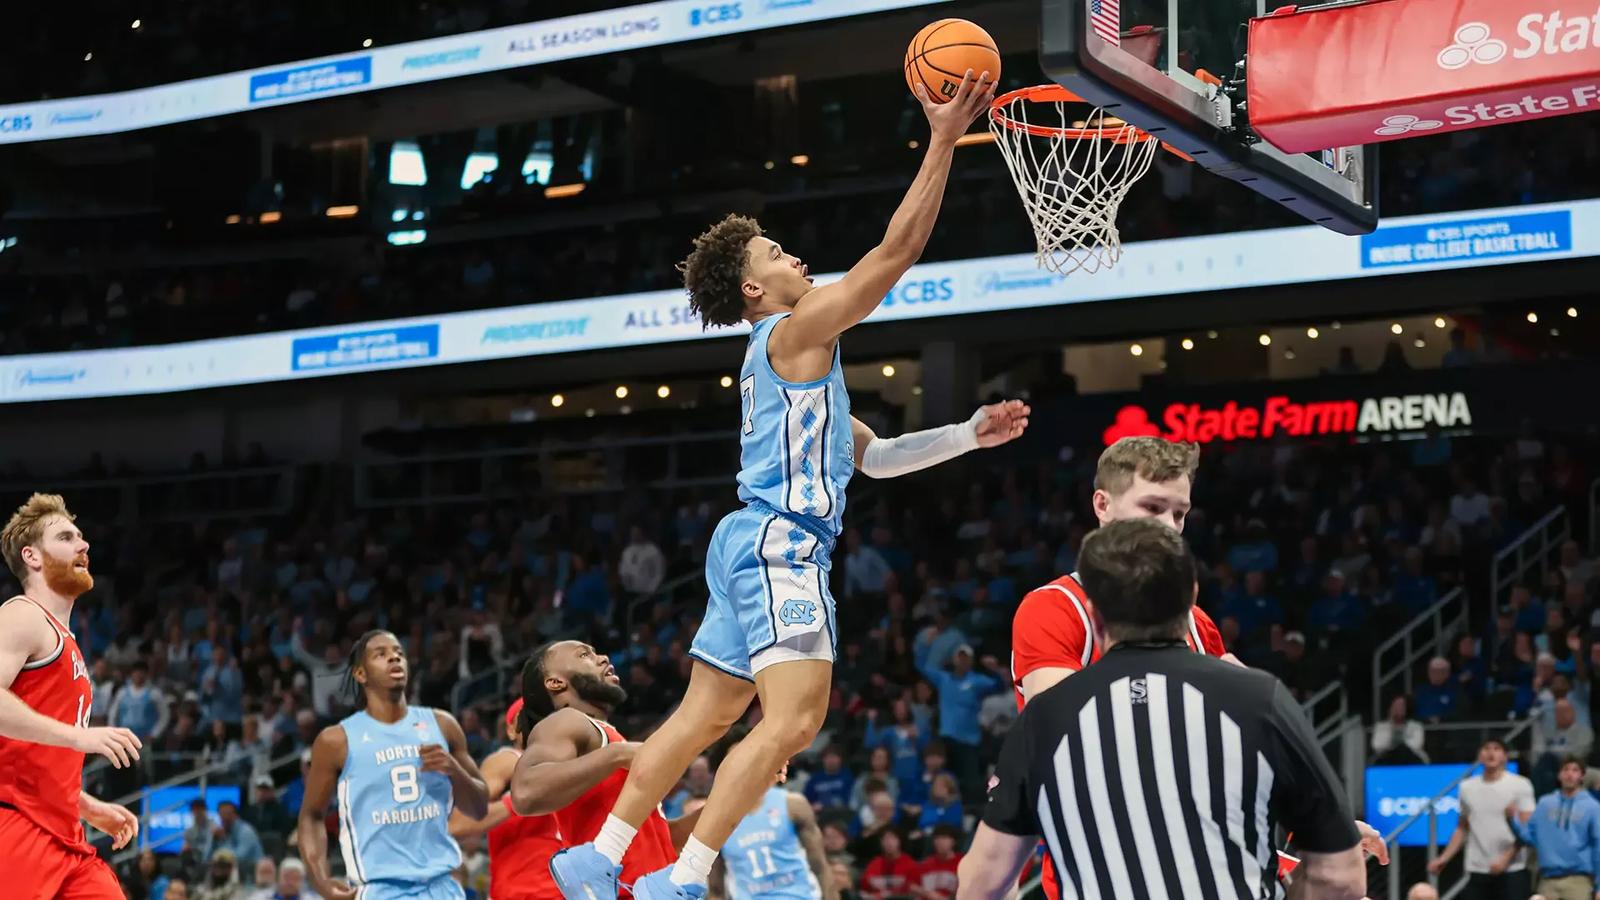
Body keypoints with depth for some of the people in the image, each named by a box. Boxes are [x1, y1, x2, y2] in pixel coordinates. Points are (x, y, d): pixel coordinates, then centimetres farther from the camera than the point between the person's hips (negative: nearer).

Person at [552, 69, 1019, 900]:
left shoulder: (783, 358, 25)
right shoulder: (796, 331, -4)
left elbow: (874, 455, 29)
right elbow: (897, 252, -13)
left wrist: (969, 435, 21)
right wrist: (944, 142, -13)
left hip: (754, 543, 11)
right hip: (780, 545, -11)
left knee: (703, 718, 12)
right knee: (793, 721, -18)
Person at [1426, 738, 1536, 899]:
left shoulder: (1520, 785, -2)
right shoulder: (1467, 787, 11)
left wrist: (1506, 858, -17)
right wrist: (1444, 858, 9)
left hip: (1512, 871, -4)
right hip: (1476, 871, 4)